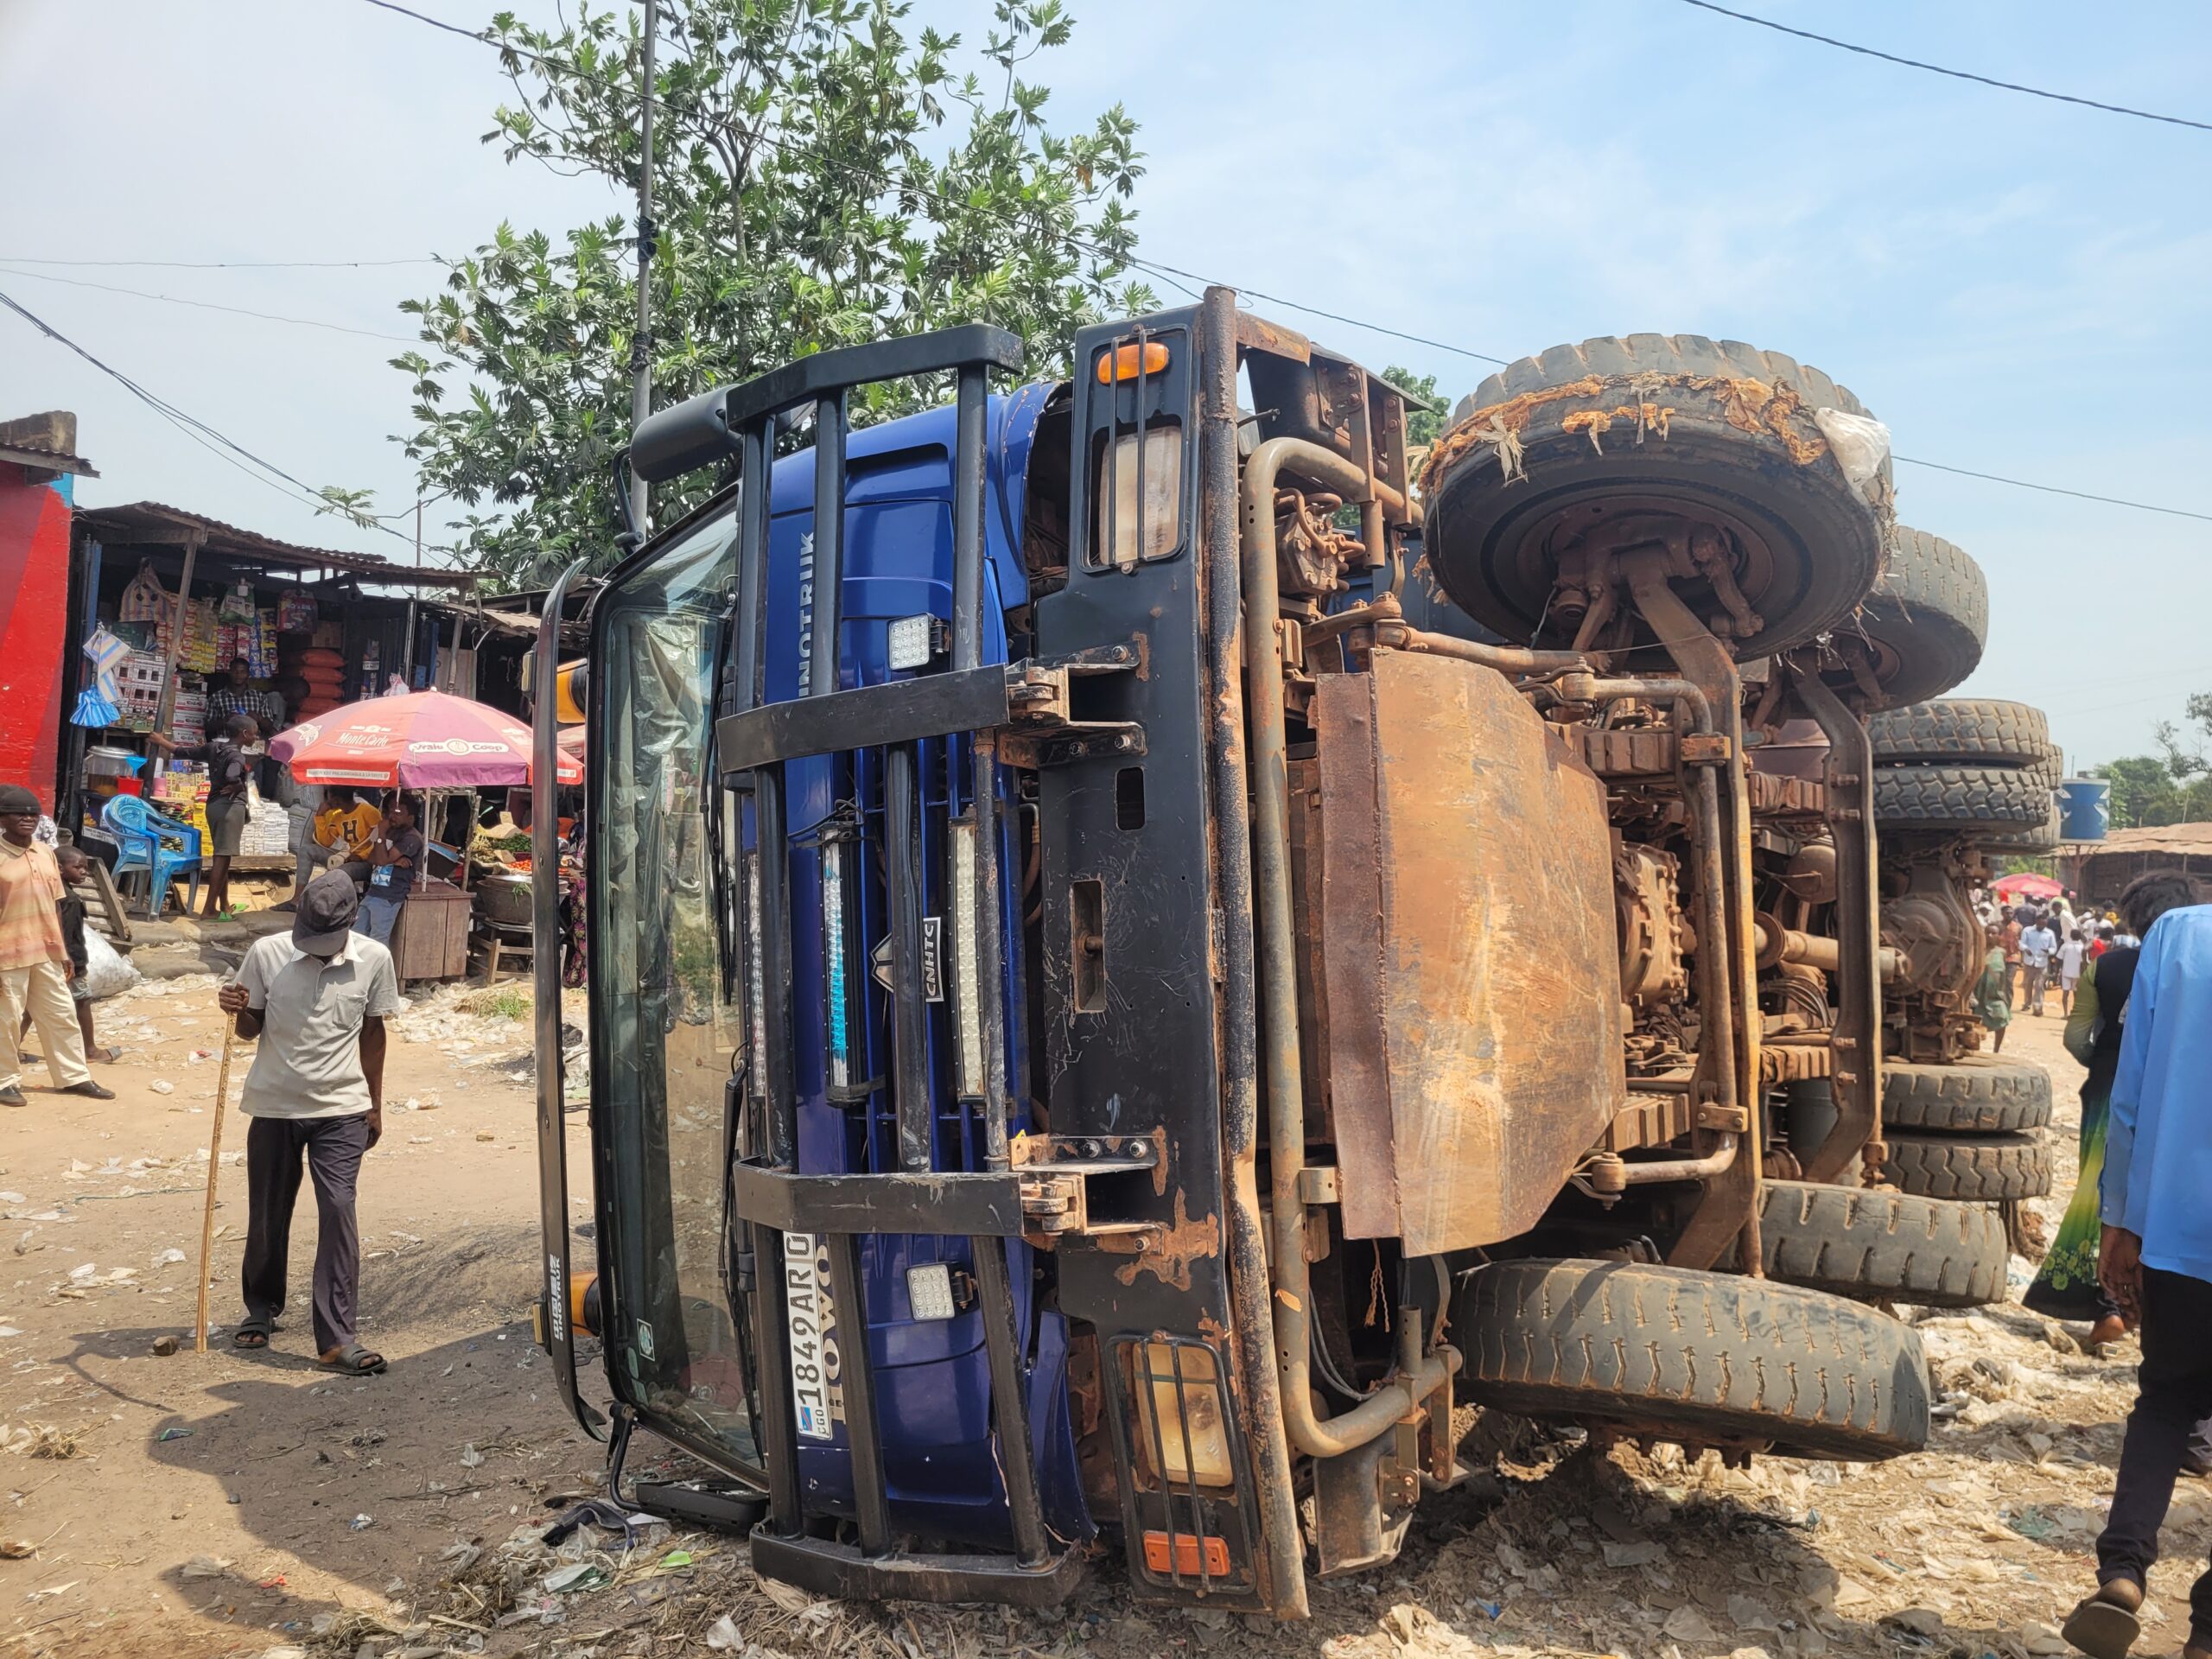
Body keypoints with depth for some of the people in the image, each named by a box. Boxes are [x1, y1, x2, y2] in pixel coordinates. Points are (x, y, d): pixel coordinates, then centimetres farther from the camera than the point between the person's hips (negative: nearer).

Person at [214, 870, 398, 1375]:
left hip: (341, 1109, -1)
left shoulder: (373, 959, -7)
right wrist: (238, 1010, -20)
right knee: (267, 1214, 13)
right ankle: (261, 1309, 38)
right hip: (275, 1105, 1)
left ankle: (337, 1337, -8)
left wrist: (375, 1105, 9)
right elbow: (252, 1030, 3)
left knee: (338, 1210, -11)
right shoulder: (267, 953, -9)